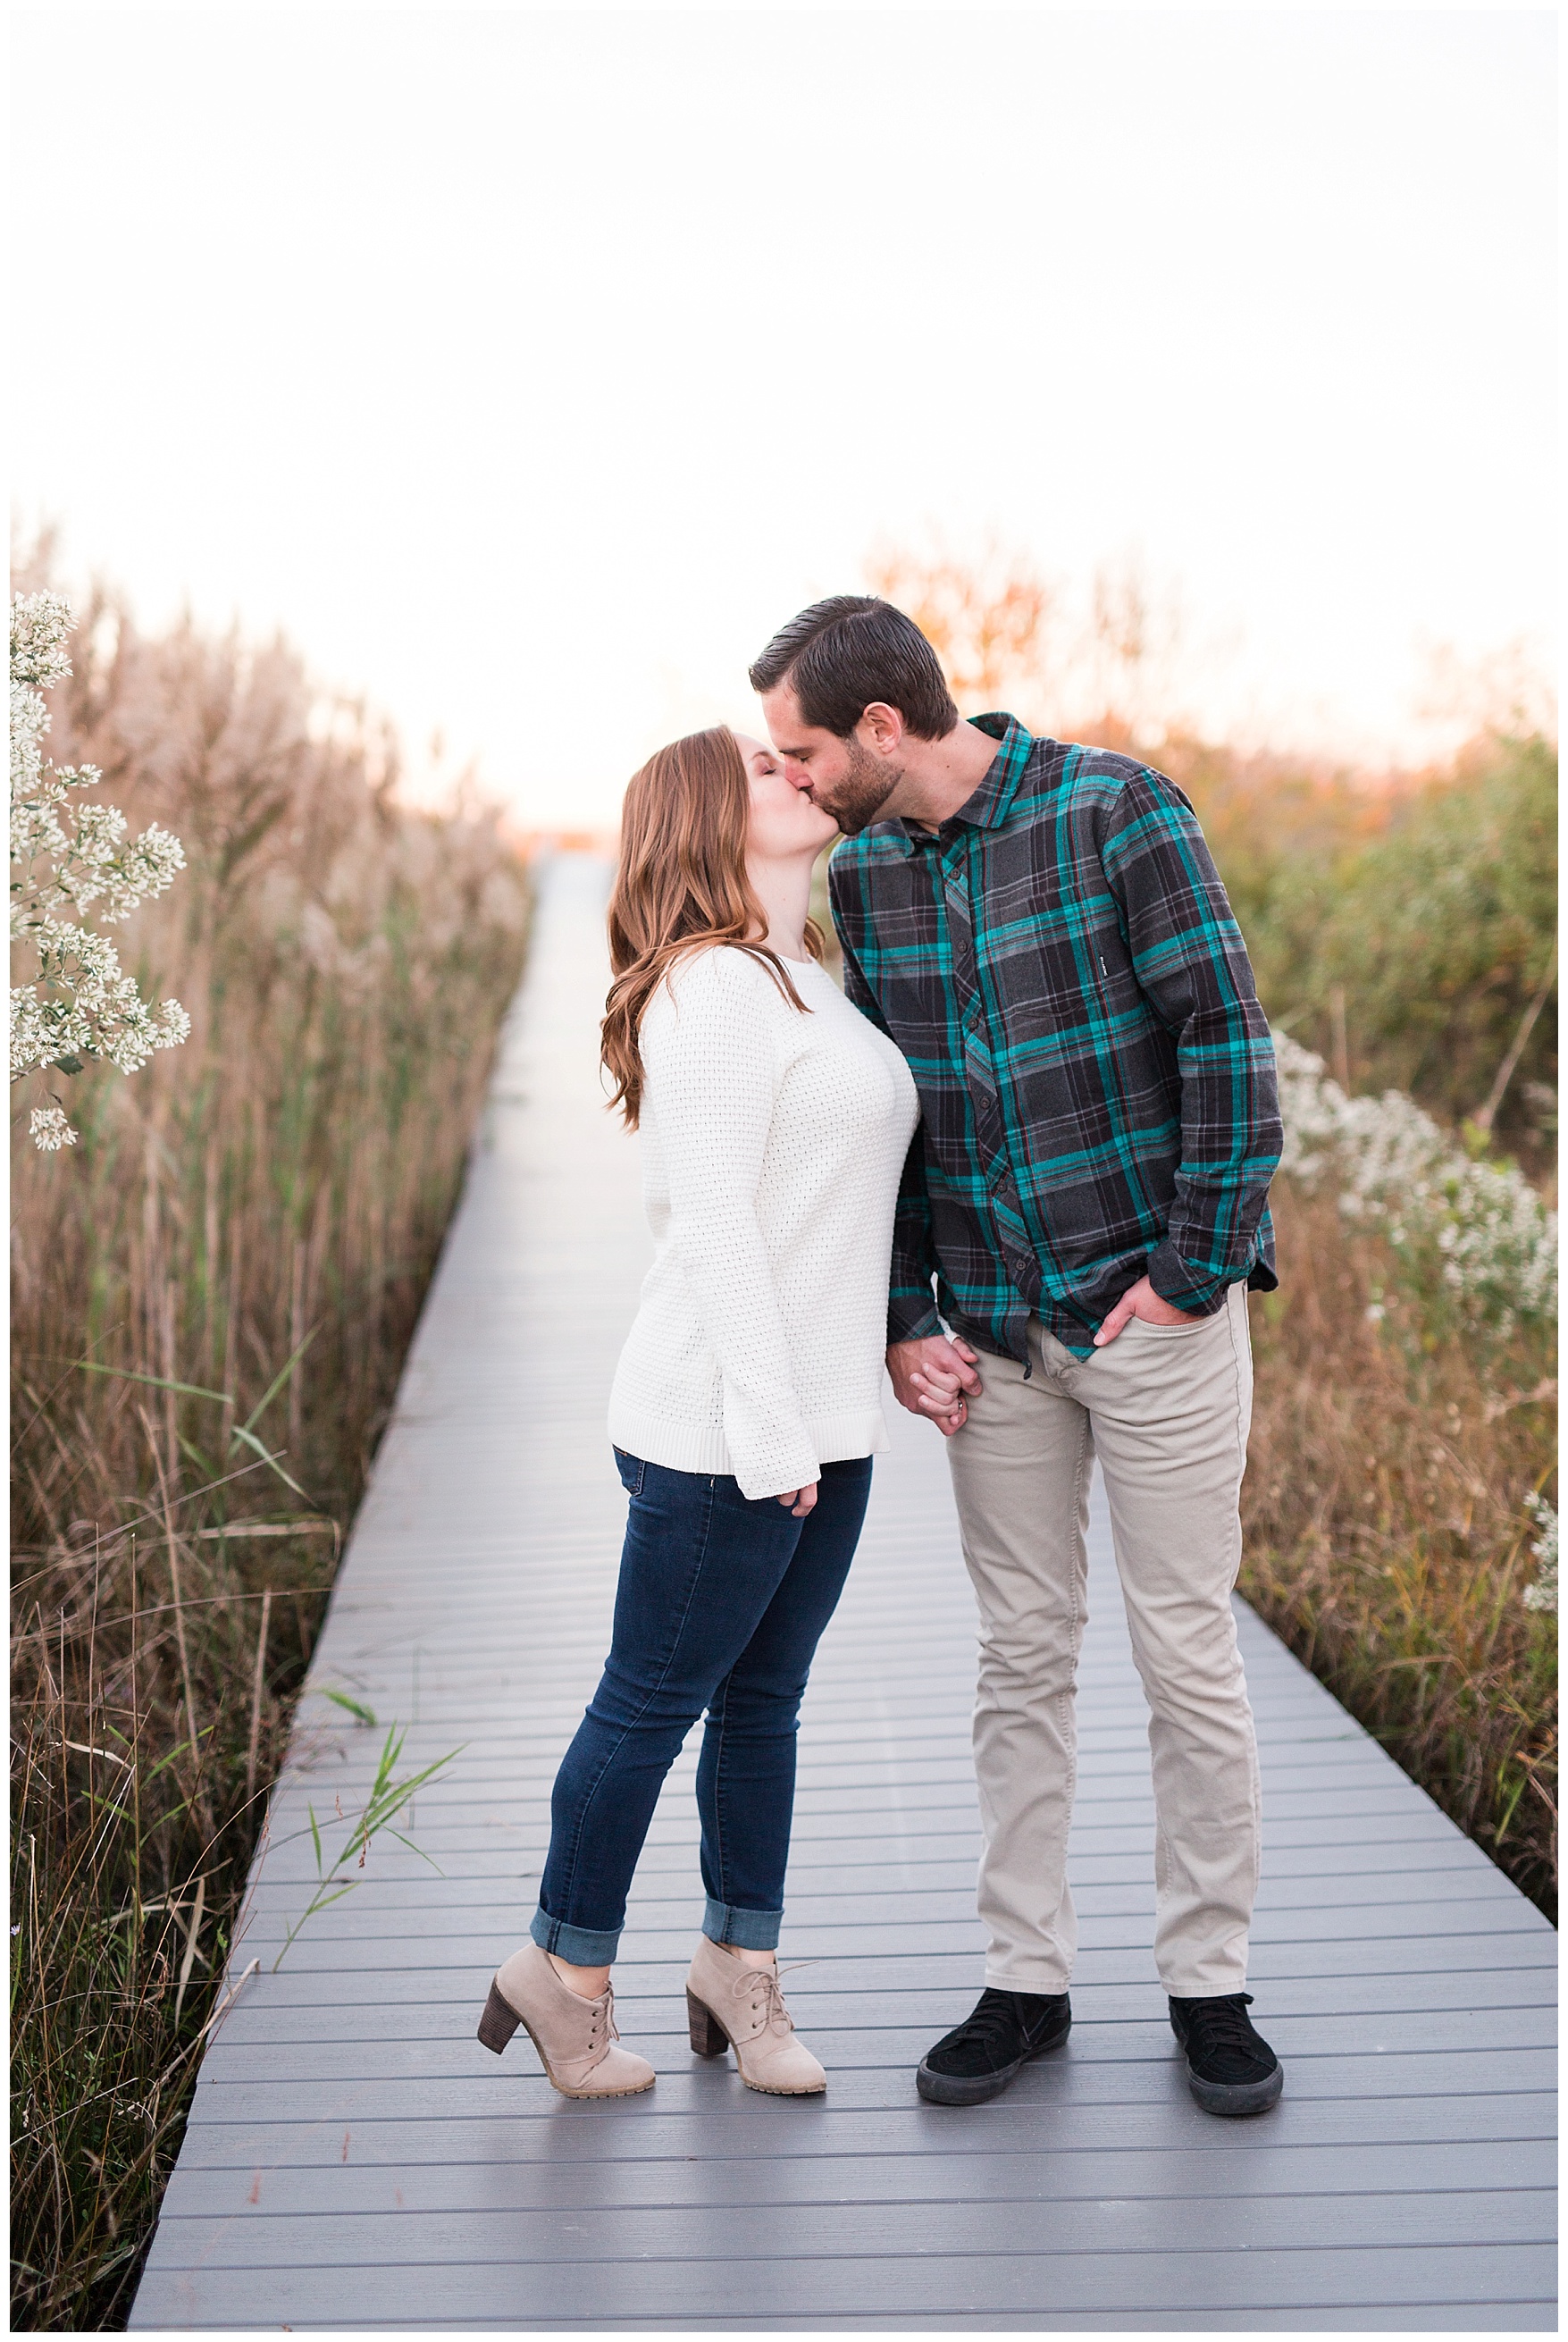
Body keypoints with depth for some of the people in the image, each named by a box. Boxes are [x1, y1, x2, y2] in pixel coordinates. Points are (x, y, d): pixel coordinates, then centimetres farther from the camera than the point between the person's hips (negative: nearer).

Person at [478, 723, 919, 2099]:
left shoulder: (807, 981, 16)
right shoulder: (708, 991, -14)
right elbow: (711, 1226, -19)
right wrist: (765, 1433, -19)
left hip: (823, 1418, 9)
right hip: (719, 1428, -9)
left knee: (764, 1700, 17)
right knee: (654, 1702, 4)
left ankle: (739, 1967, 30)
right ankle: (565, 1973, 20)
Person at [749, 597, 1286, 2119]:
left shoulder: (1117, 812, -12)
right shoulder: (865, 874, 5)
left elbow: (1227, 1042, -13)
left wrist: (1191, 1269, -13)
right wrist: (903, 1322, 3)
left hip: (1156, 1307, -4)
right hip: (995, 1331, 5)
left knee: (1188, 1655, 4)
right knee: (1022, 1657, 10)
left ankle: (1208, 1986, 20)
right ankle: (1026, 1980, 22)